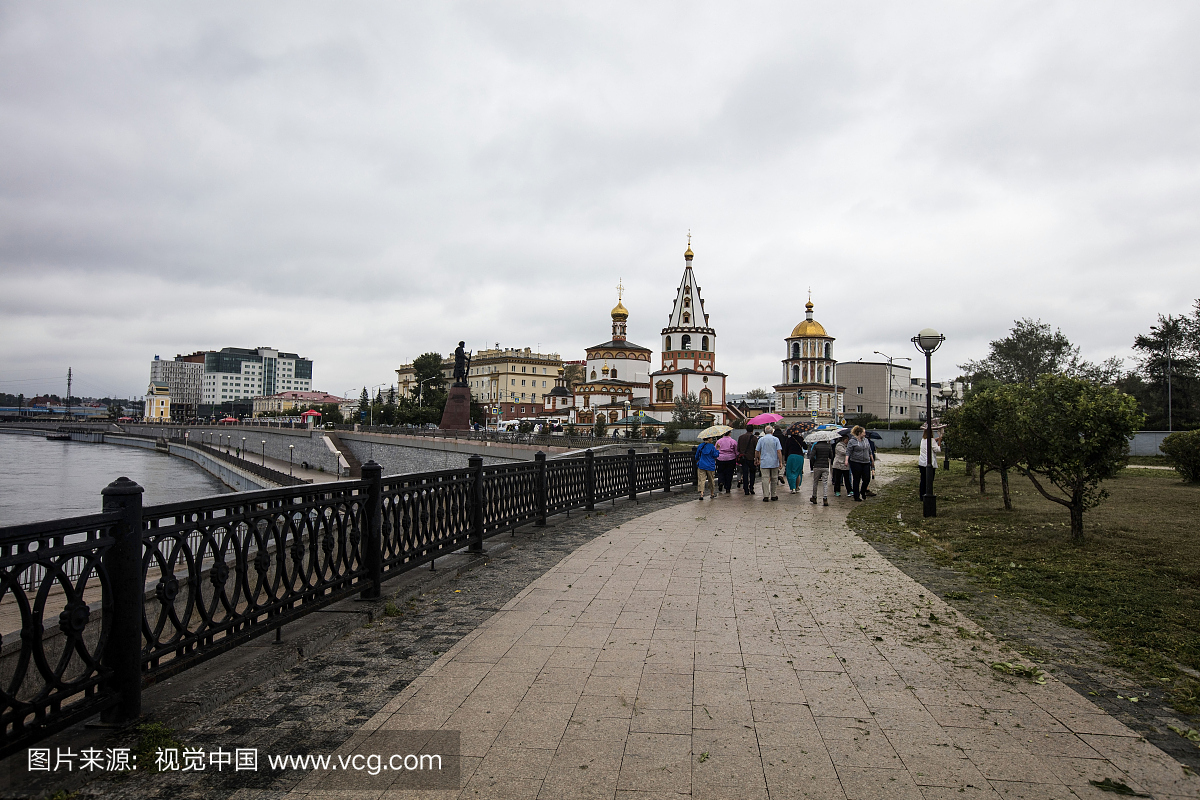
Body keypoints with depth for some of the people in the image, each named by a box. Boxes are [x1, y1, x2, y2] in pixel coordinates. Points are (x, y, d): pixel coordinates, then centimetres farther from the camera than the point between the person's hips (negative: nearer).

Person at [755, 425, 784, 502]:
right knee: (774, 479, 11)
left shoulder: (761, 439, 2)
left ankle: (766, 495, -12)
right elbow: (779, 451, -6)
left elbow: (757, 451, 3)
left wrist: (756, 460, 17)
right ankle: (773, 495, 18)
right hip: (774, 462, 0)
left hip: (764, 463, 0)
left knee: (765, 479, -4)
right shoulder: (775, 439, 0)